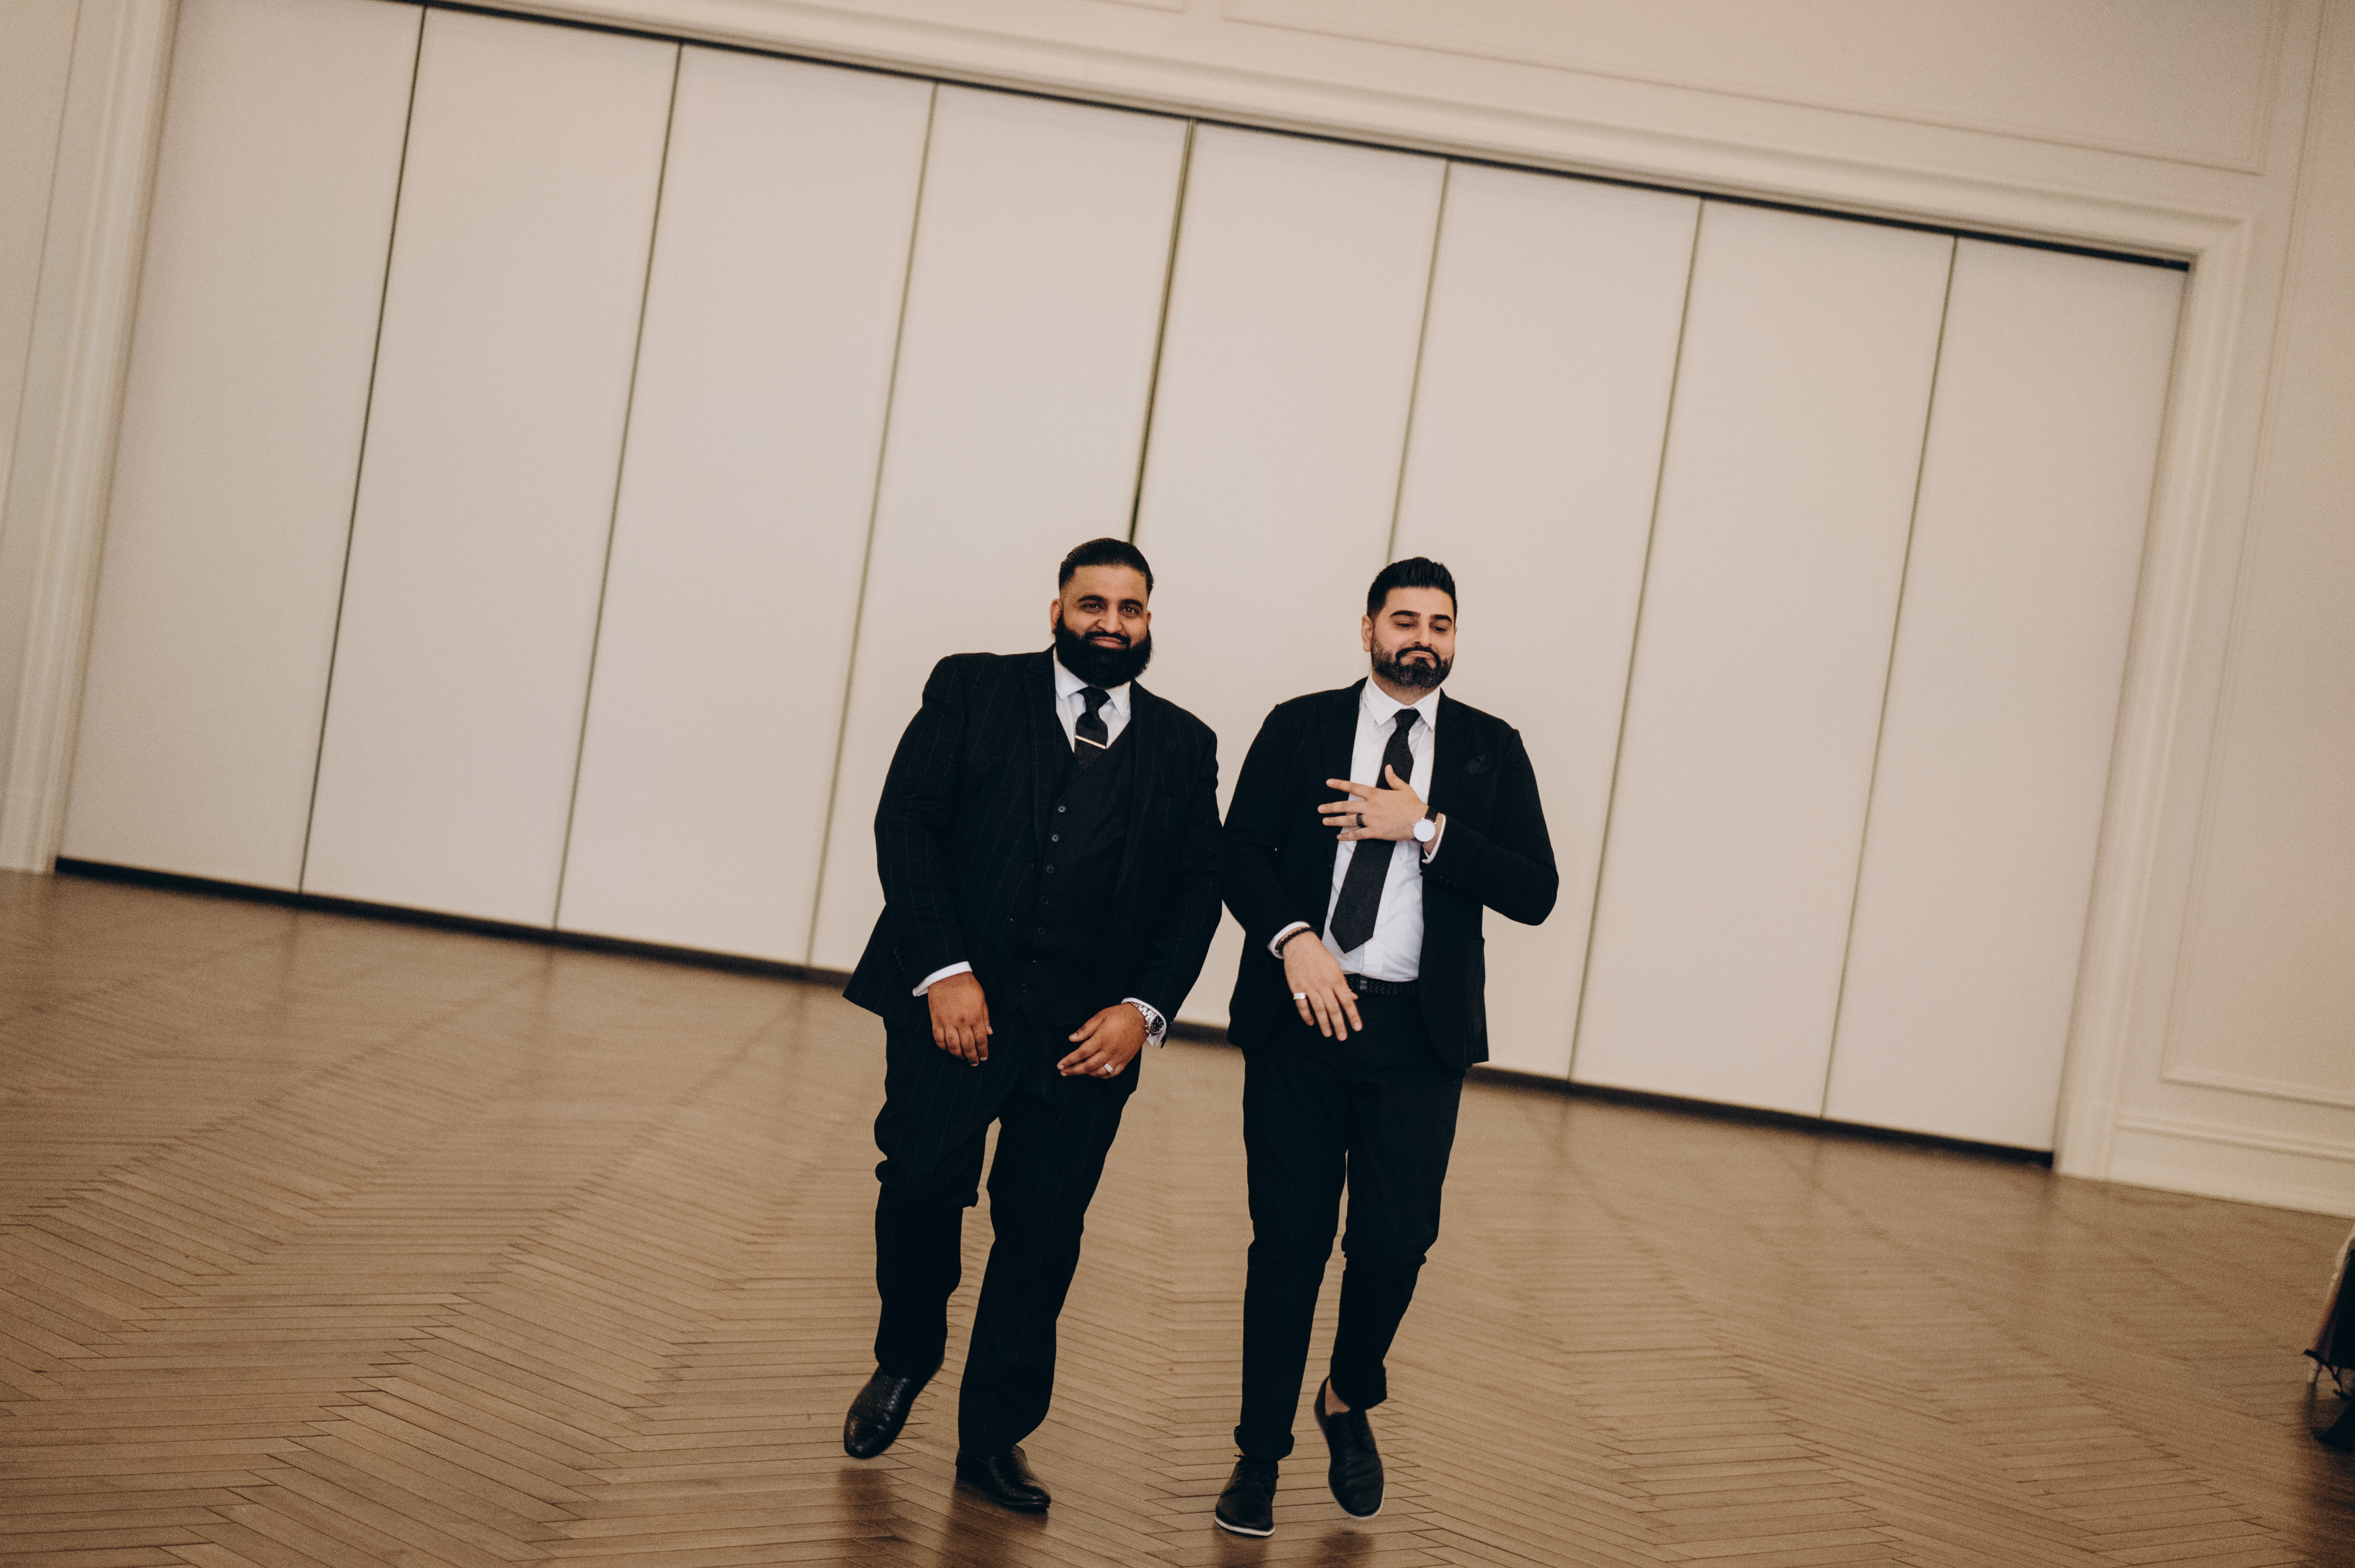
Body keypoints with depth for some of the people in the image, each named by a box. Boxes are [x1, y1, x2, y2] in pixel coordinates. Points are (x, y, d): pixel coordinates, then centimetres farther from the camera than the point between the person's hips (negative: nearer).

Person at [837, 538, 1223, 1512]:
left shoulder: (1184, 746, 12)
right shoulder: (971, 689, 6)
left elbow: (1198, 890, 10)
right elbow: (905, 823, -1)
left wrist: (1144, 1008, -4)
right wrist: (944, 970, -11)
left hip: (1088, 1028, 2)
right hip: (955, 995, -2)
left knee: (1044, 1231, 3)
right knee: (922, 1183, -13)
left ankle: (994, 1436, 19)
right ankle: (904, 1359, 17)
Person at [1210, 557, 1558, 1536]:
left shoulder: (1491, 750, 9)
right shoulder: (1299, 728, 8)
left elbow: (1534, 893, 0)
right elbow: (1242, 854, 1)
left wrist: (1426, 827, -11)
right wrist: (1293, 939, -16)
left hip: (1419, 1034, 1)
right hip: (1300, 1015, 0)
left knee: (1396, 1241, -2)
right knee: (1290, 1241, 3)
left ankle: (1349, 1401, 29)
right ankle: (1261, 1451, 19)